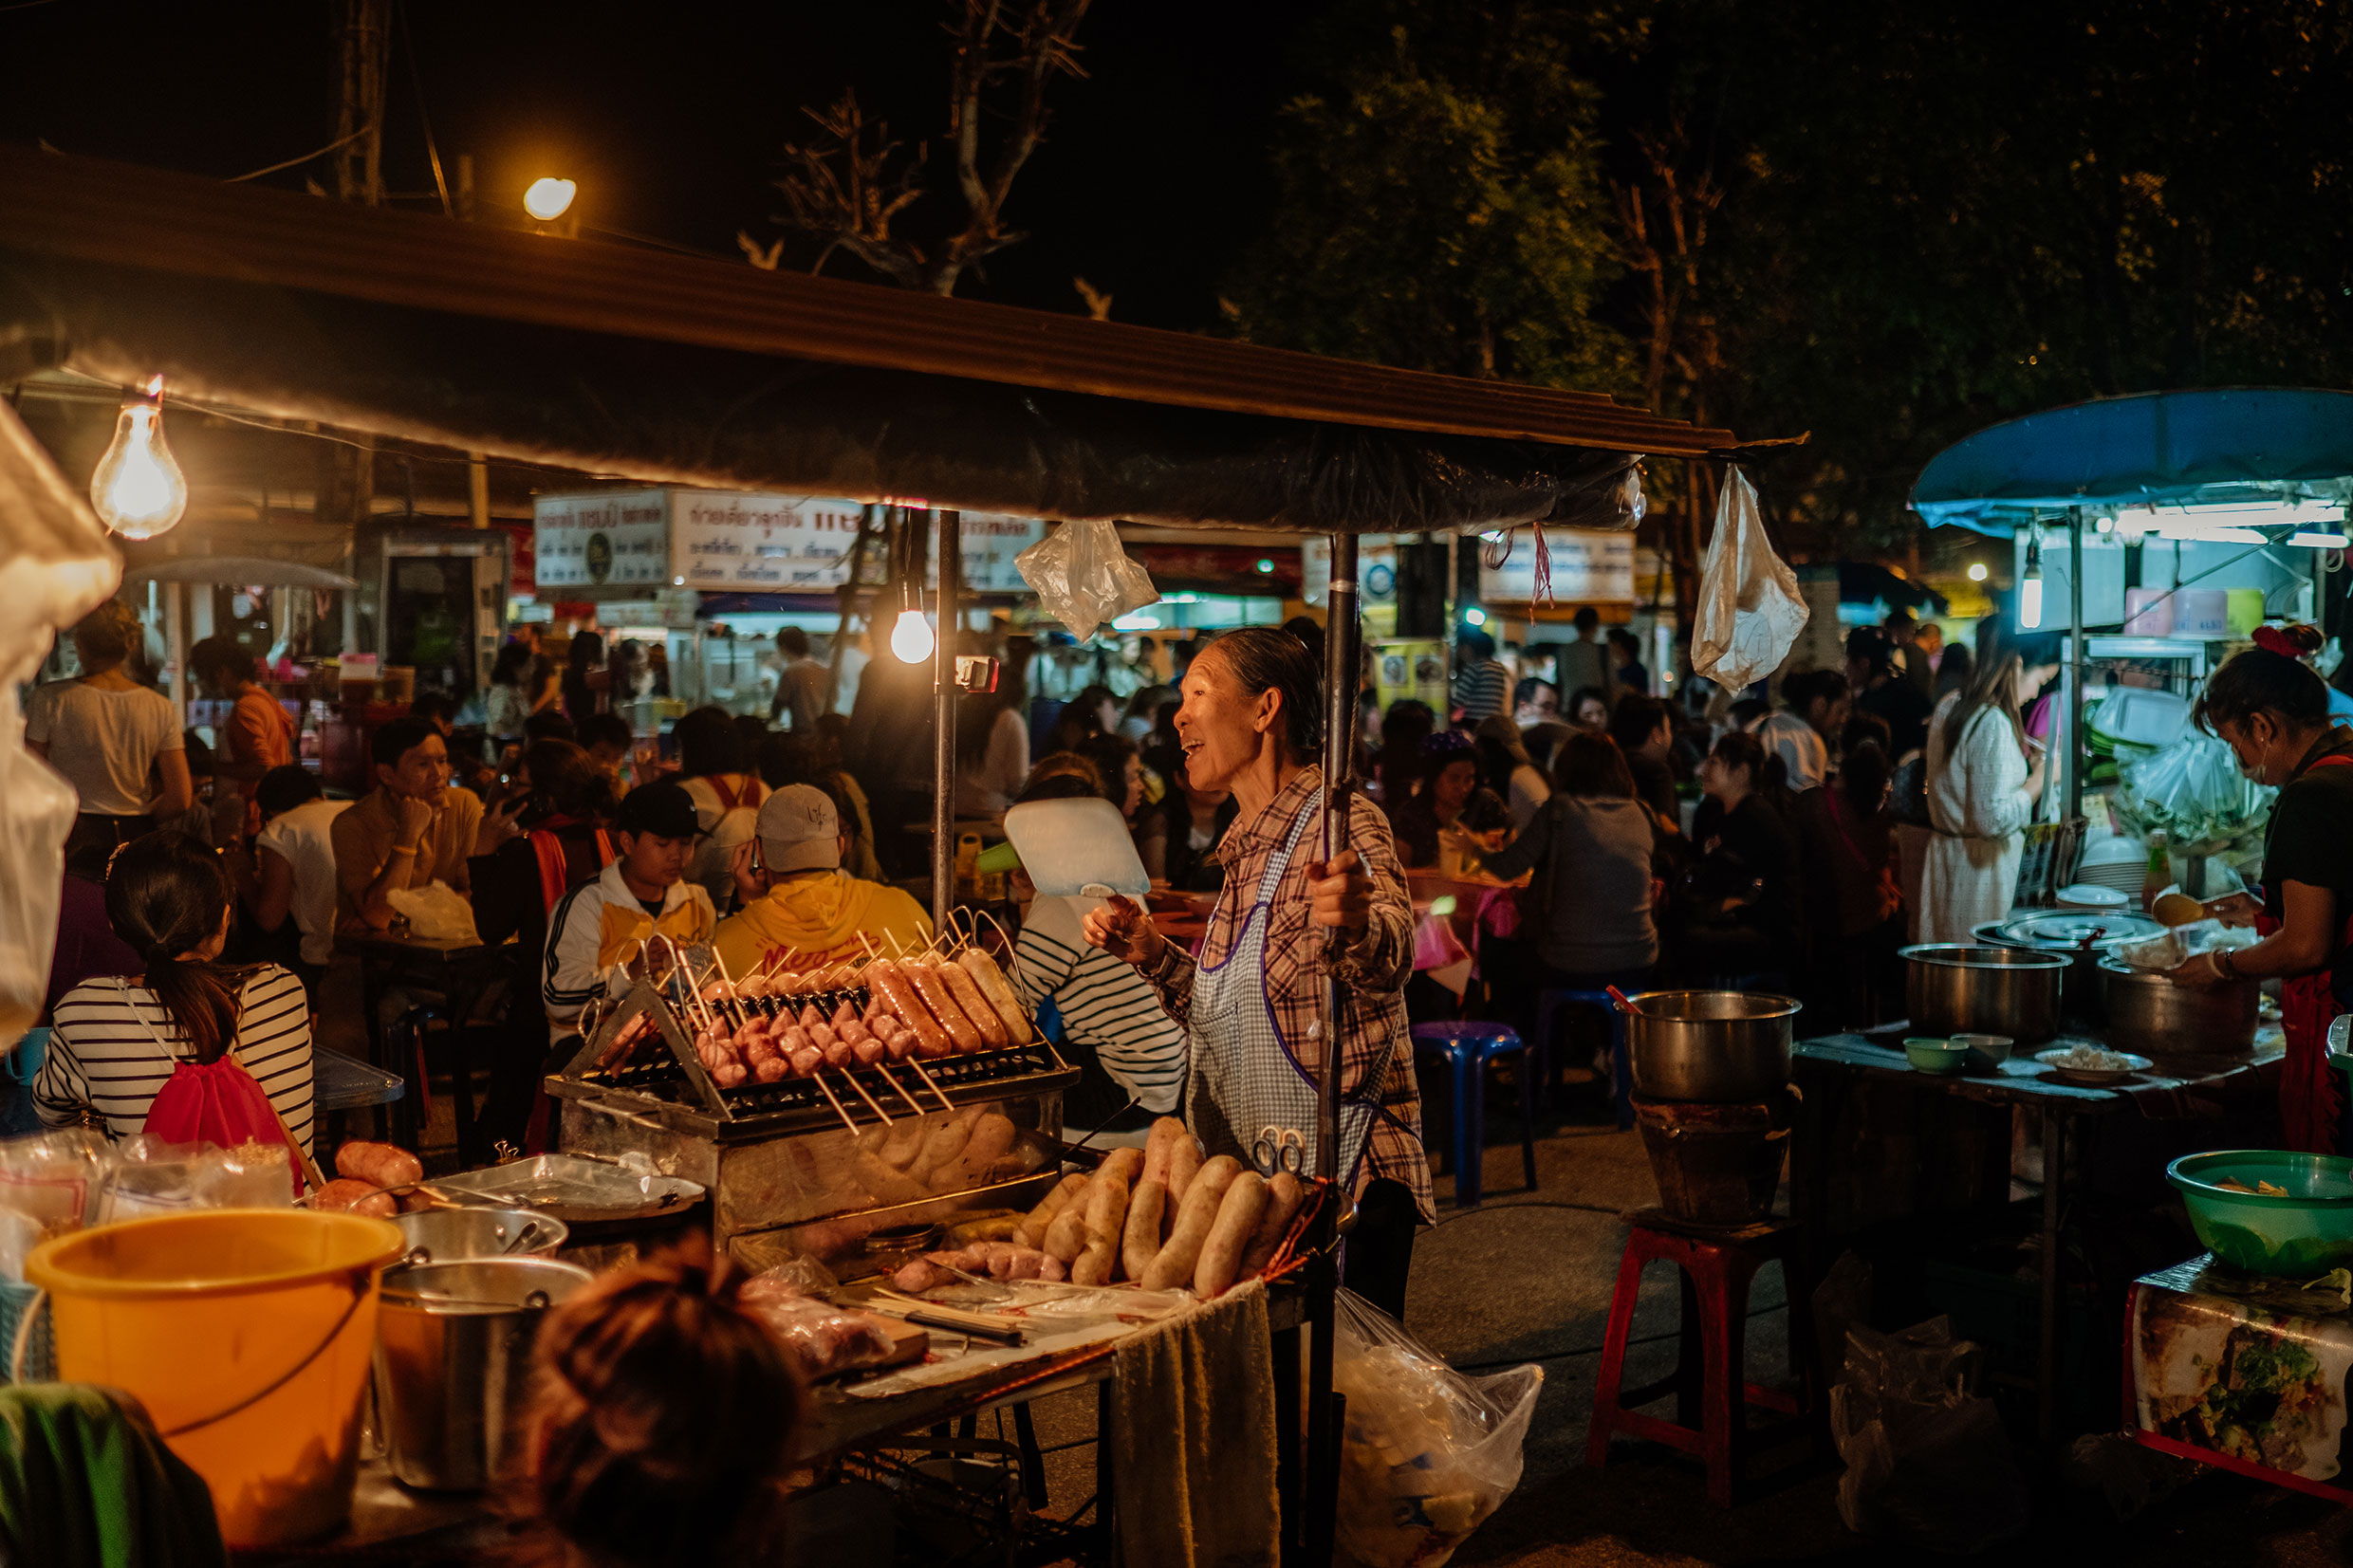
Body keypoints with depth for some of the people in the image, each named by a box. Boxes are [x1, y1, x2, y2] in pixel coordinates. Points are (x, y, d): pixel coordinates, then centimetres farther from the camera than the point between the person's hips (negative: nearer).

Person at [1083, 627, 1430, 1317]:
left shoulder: (1340, 825, -13)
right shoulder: (1251, 847, 14)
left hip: (1344, 1180, -8)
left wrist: (1353, 924, -54)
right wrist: (1151, 952, 7)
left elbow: (1388, 962, -33)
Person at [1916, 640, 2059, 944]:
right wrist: (2041, 777, -13)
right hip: (1979, 870, -9)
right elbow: (1994, 819, -24)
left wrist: (2025, 762, 17)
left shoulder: (1950, 705, 7)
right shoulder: (1994, 723, -21)